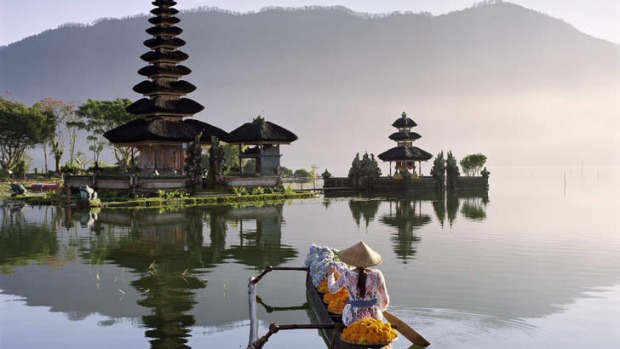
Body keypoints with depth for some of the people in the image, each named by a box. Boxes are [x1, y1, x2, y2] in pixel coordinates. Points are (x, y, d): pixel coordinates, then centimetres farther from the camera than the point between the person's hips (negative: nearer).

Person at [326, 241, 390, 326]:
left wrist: (330, 274, 23)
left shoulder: (346, 275, -17)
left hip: (353, 319, -2)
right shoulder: (377, 275, -15)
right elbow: (385, 300, -4)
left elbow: (332, 289, 3)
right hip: (374, 317, 2)